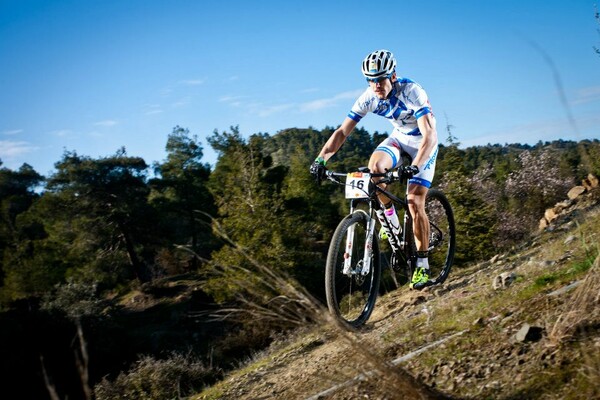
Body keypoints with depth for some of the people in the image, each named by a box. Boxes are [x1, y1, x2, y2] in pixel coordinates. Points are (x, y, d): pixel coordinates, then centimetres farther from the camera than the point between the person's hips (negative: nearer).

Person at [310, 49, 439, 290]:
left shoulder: (412, 92, -32)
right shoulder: (369, 98, -18)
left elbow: (430, 136, -39)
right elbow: (342, 131, -18)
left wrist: (415, 166, -55)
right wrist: (321, 158, -33)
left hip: (423, 144, -4)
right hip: (398, 139, 4)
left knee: (414, 202, -17)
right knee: (374, 165, -29)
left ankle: (422, 267, -6)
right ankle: (391, 220, -5)